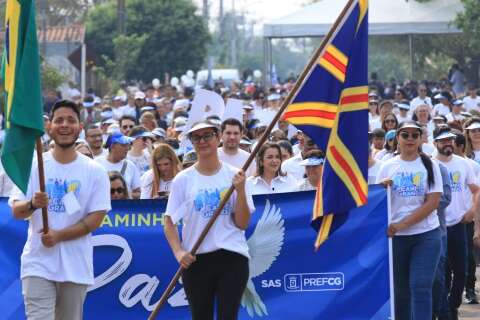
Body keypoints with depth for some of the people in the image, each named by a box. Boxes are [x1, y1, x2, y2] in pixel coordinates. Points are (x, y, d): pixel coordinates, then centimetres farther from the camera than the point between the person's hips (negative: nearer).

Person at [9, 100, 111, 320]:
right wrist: (32, 204, -24)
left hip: (76, 266, 1)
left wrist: (59, 235, -15)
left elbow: (96, 218, -3)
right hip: (38, 263, -1)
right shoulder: (33, 166, 3)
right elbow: (16, 211, 0)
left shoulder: (94, 171, 2)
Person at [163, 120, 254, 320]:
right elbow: (169, 222, 5)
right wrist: (179, 252, -10)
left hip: (232, 257, -1)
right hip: (195, 259, 1)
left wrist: (240, 190, -12)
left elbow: (242, 224, 0)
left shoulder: (234, 176, 3)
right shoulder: (183, 180, 3)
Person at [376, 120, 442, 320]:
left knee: (421, 287, -11)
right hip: (396, 236, 2)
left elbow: (433, 202, -8)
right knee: (400, 290, 7)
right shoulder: (388, 167, 5)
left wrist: (402, 224, -15)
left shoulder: (429, 165, 0)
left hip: (426, 235, -2)